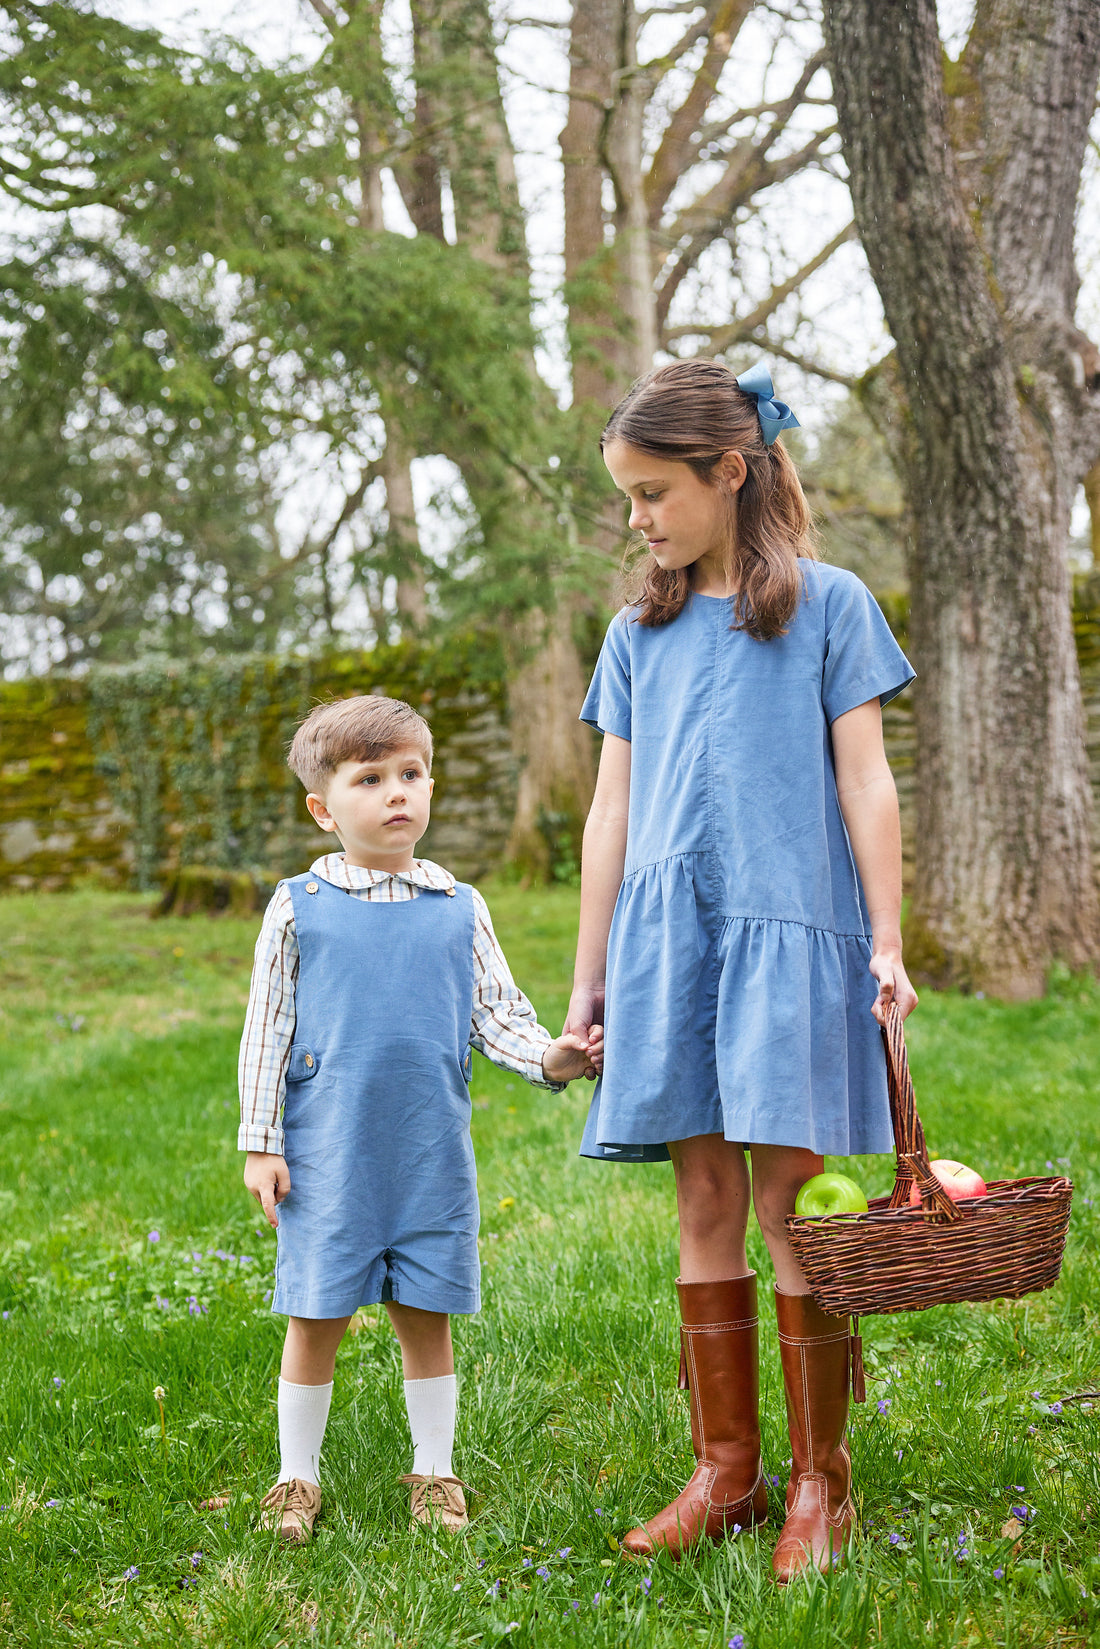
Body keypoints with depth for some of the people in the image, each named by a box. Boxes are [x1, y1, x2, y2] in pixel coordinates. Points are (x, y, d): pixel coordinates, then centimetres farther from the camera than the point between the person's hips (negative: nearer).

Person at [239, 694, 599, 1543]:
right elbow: (266, 1030, 4)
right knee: (317, 1317, 4)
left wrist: (548, 1056, -13)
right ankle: (298, 1476, 20)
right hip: (328, 1154, -1)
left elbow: (497, 1012, 8)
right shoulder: (299, 907, 1)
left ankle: (434, 1472, 23)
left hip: (431, 1154, 2)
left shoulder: (459, 909, 7)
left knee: (425, 1315, 8)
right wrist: (260, 1144, 0)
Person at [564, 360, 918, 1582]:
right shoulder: (639, 632, 13)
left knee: (789, 1199, -4)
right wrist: (587, 975, 13)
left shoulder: (827, 604, 3)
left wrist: (887, 943, -5)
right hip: (667, 933, 4)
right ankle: (725, 1472, 14)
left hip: (790, 929, -4)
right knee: (705, 1201, 5)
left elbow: (864, 784, 1)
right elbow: (612, 809, 14)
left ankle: (819, 1482, 7)